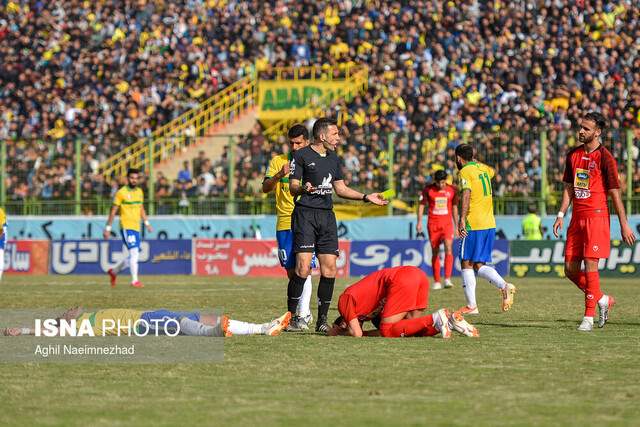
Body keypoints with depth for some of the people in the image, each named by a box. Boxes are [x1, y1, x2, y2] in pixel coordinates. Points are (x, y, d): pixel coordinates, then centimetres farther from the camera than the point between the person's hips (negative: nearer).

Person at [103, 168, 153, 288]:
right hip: (126, 227, -7)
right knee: (134, 252, -17)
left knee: (133, 257, 9)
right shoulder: (121, 193, -6)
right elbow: (113, 211, -3)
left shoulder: (139, 191, 13)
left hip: (136, 228, 7)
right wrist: (108, 228, -4)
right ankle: (134, 281, -14)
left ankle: (114, 271, 29)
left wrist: (147, 223, 15)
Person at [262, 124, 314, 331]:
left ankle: (301, 317, -13)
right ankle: (304, 312, 21)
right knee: (291, 271, 6)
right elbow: (265, 188, -2)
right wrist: (279, 175, -21)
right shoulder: (278, 162, 8)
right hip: (285, 223, 2)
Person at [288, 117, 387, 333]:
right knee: (303, 267, -16)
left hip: (327, 216, 6)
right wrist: (303, 189, -27)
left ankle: (322, 319, 7)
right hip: (305, 214, -6)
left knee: (329, 269, -1)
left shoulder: (333, 158, 19)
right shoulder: (301, 155, -2)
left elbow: (340, 188, 26)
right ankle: (291, 315, -5)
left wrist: (367, 197, 20)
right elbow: (293, 187, -5)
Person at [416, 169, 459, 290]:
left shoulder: (452, 190, 2)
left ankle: (447, 279, -24)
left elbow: (454, 208, 12)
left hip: (447, 223, 0)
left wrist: (456, 226, 13)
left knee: (448, 248, -19)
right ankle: (437, 281, 13)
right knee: (435, 252, 4)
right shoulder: (428, 190, -1)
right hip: (433, 224, 0)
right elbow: (421, 205, 7)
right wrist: (419, 222, -2)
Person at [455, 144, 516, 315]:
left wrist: (462, 219, -28)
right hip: (490, 224, 7)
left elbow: (466, 195, -23)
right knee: (480, 265, 10)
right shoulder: (483, 168, 14)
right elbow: (492, 172, 40)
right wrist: (474, 161, 49)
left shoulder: (465, 171, -8)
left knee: (467, 264, 2)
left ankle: (471, 306, -1)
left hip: (474, 224, -7)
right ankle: (504, 286, -14)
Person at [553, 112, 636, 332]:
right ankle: (603, 300, 24)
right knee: (570, 269, 4)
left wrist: (624, 225, -7)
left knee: (590, 265, -11)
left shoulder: (604, 157, -7)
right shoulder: (573, 155, 12)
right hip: (577, 217, 7)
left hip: (597, 216, -7)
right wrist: (561, 215, 9)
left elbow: (615, 194, -6)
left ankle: (589, 316, -4)